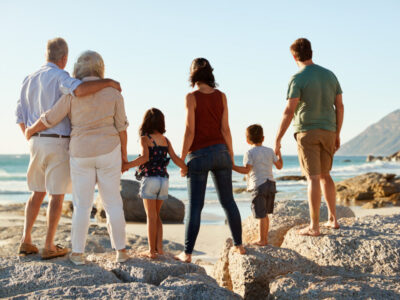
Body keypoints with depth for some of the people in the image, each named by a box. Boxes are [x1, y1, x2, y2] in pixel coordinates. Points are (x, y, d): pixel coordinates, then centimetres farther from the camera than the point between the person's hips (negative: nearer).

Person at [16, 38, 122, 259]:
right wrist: (108, 82, -19)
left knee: (38, 193, 18)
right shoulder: (59, 77, -12)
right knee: (57, 195, 2)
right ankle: (49, 247, 4)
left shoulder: (29, 80, 11)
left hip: (37, 143, 7)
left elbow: (21, 117, 12)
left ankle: (26, 242, 15)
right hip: (58, 143, -7)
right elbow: (80, 90, -35)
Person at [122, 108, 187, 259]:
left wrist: (126, 166, -20)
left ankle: (152, 251, 2)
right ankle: (159, 247, 13)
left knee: (151, 216, 0)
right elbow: (176, 159, 3)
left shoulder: (145, 139, -5)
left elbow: (144, 157, -21)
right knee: (156, 215, 17)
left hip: (149, 180, -4)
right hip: (164, 180, 5)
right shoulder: (165, 140, 9)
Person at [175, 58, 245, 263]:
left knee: (195, 206, 0)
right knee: (228, 201, 14)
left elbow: (190, 132, -12)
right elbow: (225, 129, 3)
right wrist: (231, 156, 12)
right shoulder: (221, 96, 3)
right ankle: (238, 245, 19)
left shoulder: (192, 97, -9)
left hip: (199, 155, -4)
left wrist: (182, 160, -5)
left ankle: (187, 253, 3)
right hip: (220, 152, 4)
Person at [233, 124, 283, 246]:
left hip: (258, 186, -6)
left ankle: (262, 240, 3)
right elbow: (279, 166, 15)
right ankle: (265, 238, 22)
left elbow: (246, 169, -17)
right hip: (270, 184, 6)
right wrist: (279, 153, 30)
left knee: (261, 215, -2)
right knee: (265, 214, 15)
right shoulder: (269, 151, 9)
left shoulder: (250, 153, -8)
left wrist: (232, 166, -17)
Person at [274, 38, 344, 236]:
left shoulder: (298, 79, -11)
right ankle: (333, 218, 20)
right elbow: (340, 107, 9)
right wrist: (337, 135, 18)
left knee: (313, 178, -6)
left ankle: (314, 226, -5)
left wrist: (277, 140, -12)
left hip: (307, 132, -6)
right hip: (328, 131, 6)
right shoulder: (330, 75, 8)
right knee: (325, 175, 18)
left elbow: (289, 111, -16)